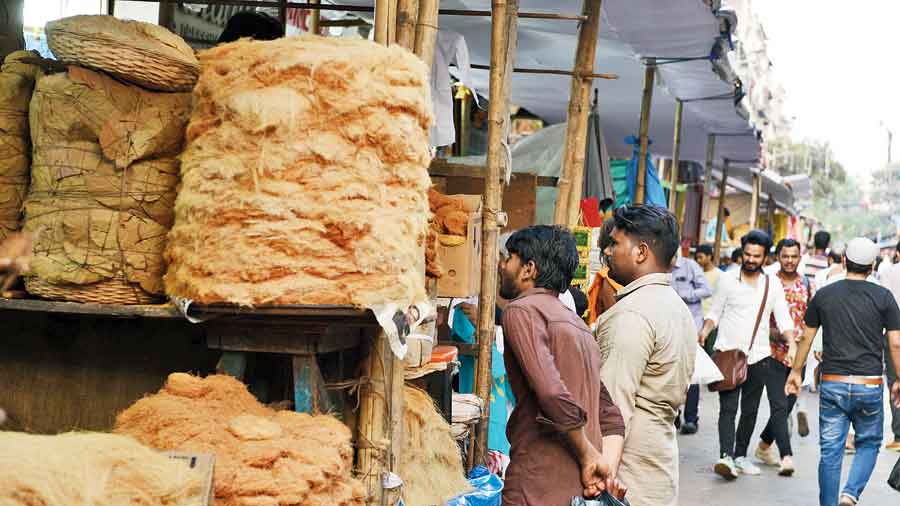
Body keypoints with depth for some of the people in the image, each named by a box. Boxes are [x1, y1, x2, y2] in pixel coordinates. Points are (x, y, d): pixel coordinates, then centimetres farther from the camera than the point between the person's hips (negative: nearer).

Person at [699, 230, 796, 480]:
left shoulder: (773, 285, 8)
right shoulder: (728, 279, 3)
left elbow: (783, 318, 6)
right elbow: (715, 313, 7)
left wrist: (792, 342, -12)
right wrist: (705, 330, -13)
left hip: (758, 356, 3)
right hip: (728, 353, -3)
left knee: (750, 410, 10)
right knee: (728, 408, -11)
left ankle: (740, 455, 22)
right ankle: (726, 457, -19)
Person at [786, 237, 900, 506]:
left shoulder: (824, 295, 3)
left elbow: (806, 337, 8)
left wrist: (796, 371, 19)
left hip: (832, 384, 1)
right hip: (869, 385, -1)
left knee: (830, 451, 6)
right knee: (869, 444, 15)